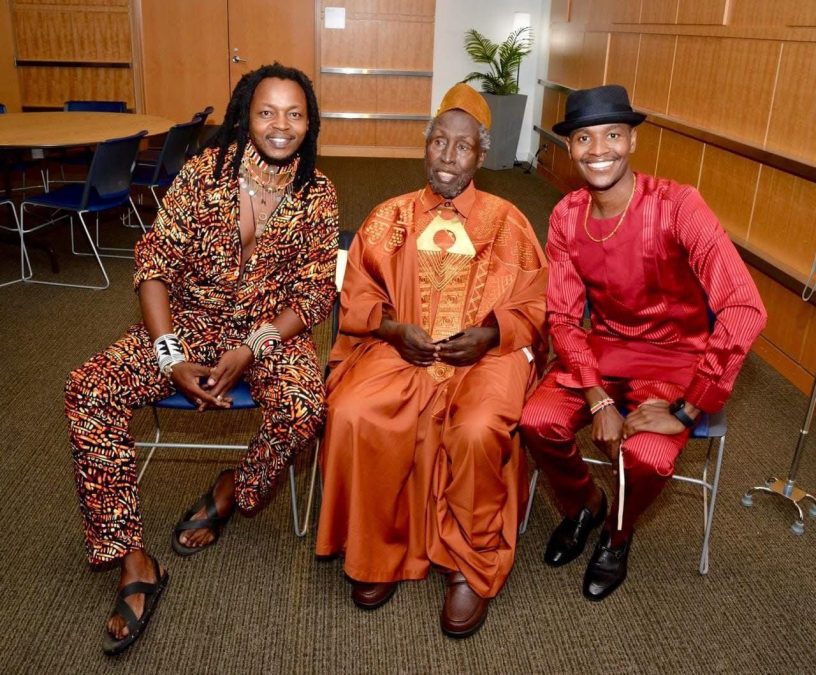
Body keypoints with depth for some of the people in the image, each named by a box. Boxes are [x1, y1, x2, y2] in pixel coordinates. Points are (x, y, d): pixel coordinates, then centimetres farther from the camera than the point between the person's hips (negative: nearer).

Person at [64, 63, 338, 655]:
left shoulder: (317, 193, -5)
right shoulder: (203, 172, -6)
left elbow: (317, 290, -6)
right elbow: (155, 262, -7)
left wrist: (250, 350, -20)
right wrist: (170, 356, -18)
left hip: (273, 330, -1)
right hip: (189, 322, 1)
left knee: (304, 408, -32)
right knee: (88, 392, -20)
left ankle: (228, 492, 2)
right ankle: (134, 562, -12)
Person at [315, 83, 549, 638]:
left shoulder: (508, 221, 10)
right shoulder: (390, 217, 14)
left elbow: (535, 306, 8)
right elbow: (357, 297, 12)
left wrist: (489, 334, -11)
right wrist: (395, 329, -8)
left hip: (486, 354, -1)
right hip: (399, 349, 2)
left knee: (478, 433, -32)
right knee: (353, 418, -27)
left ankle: (472, 569, -6)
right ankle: (378, 553, -4)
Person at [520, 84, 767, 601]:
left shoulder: (677, 205, -22)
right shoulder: (566, 216, -7)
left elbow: (745, 311, -28)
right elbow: (563, 317, -5)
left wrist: (685, 410, -27)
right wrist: (598, 400, -19)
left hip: (679, 357, -3)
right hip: (604, 348, 4)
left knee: (647, 455, -28)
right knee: (539, 422, -20)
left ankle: (618, 532, 10)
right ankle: (582, 505, 14)